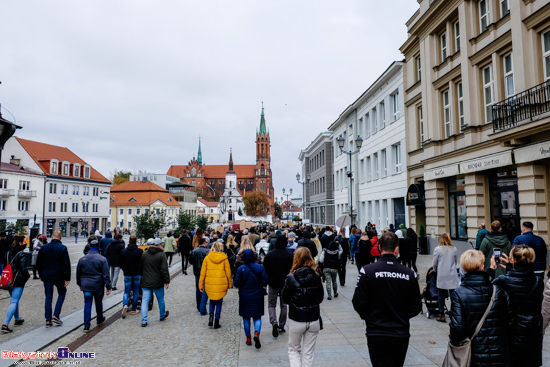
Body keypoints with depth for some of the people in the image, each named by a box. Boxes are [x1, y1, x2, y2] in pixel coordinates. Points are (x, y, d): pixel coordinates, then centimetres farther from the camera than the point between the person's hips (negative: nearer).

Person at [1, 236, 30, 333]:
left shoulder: (8, 253, 7)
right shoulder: (21, 254, -16)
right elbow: (23, 268, -17)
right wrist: (27, 276, 1)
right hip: (18, 281, -8)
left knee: (14, 300, 21)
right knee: (14, 302, -6)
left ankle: (17, 320, 34)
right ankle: (5, 325, -12)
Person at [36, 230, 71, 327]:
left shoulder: (43, 248, 3)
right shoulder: (63, 248, -11)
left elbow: (38, 264, 10)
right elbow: (67, 264, -13)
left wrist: (41, 275, 21)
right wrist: (67, 278, -7)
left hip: (46, 277, 4)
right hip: (58, 276, -4)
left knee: (48, 297, 9)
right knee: (62, 293, 14)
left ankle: (48, 320, 10)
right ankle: (55, 315, 4)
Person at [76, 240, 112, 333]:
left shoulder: (82, 259, 2)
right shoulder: (102, 259, -9)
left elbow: (78, 274, 12)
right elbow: (106, 275, -11)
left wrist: (80, 284, 25)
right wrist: (108, 287, -6)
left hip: (86, 286, 2)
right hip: (98, 286, -2)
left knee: (87, 304, 3)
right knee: (98, 302, 17)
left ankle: (86, 325, -1)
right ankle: (100, 319, 35)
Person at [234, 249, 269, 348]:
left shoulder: (241, 269, -11)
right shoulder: (260, 267, -7)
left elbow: (237, 283, -11)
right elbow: (265, 282, -6)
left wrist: (235, 284, 11)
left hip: (245, 297, -1)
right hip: (257, 297, 1)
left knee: (246, 318, 14)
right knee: (257, 317, 9)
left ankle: (248, 339, 19)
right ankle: (257, 333, -16)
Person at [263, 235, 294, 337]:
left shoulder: (269, 254, -8)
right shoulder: (289, 255, -7)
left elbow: (265, 269, -3)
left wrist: (267, 281, 11)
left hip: (273, 283, -1)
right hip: (285, 283, 1)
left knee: (271, 304, 10)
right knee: (284, 305, 14)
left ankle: (274, 322, -12)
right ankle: (281, 326, 18)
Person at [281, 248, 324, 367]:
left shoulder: (291, 278, -14)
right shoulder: (316, 278, -8)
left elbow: (285, 299, -4)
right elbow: (320, 298, 4)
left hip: (296, 320, -2)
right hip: (314, 320, 2)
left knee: (293, 350, 19)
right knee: (308, 353, 16)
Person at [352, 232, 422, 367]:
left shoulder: (367, 271, -15)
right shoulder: (409, 274, -7)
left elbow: (358, 303, -12)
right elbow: (416, 308, 0)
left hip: (377, 334, -3)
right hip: (402, 335, 4)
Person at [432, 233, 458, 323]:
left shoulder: (437, 249, -6)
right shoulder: (454, 249, 2)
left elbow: (434, 263, 0)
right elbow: (456, 261, 14)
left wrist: (435, 270, 20)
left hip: (442, 276, -2)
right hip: (452, 275, 2)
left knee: (441, 295, 5)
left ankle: (442, 316, 10)